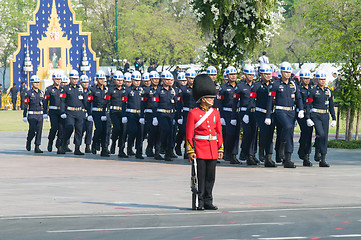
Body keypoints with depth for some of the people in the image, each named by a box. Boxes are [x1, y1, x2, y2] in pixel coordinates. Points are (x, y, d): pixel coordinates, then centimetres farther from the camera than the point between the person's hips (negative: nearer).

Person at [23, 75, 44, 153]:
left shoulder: (41, 93, 11)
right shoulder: (28, 93, -4)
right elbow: (25, 105, -6)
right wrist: (24, 116, -10)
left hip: (40, 115, 4)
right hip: (32, 115, -4)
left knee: (39, 131, -1)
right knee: (32, 130, -9)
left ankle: (37, 147, 3)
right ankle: (28, 141, 21)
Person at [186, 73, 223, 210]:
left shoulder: (215, 113, 12)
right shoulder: (193, 113, -4)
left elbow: (219, 132, 15)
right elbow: (189, 134, -6)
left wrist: (220, 149, 10)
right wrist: (190, 151, -11)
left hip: (212, 150, 5)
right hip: (200, 149, -5)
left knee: (210, 177, 6)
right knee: (200, 176, -3)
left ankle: (208, 202, 12)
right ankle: (199, 202, 2)